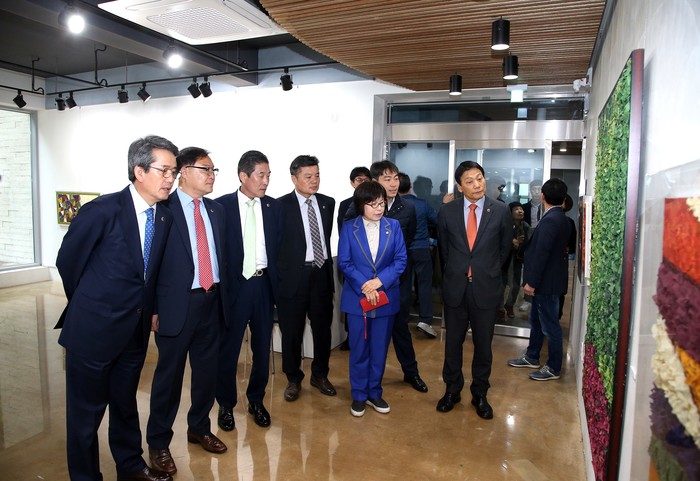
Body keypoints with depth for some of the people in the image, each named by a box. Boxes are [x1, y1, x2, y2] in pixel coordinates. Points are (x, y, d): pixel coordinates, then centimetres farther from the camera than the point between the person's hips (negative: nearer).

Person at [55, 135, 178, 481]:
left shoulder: (165, 217, 0)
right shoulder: (103, 209, -17)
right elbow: (67, 261, -6)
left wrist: (148, 308, 11)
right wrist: (91, 306, 7)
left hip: (136, 329, 5)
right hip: (93, 329, -5)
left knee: (126, 403, 21)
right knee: (86, 410, 10)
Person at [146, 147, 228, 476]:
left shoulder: (216, 210, 9)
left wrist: (222, 296, 11)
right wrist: (153, 308, -11)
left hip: (211, 302, 6)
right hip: (177, 303, -5)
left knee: (207, 371, 17)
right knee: (169, 374, 8)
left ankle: (199, 428, 38)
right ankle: (158, 443, 28)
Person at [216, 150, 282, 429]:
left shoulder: (273, 207, 5)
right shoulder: (222, 205, -6)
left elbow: (278, 247, 7)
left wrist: (276, 280, 1)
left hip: (264, 283, 4)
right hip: (233, 284, -3)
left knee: (263, 347, 13)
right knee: (228, 349, 9)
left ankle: (256, 401, 33)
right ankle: (226, 404, 29)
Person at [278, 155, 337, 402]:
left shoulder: (328, 203, 6)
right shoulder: (281, 205, -8)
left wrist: (327, 265, 9)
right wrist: (279, 275, -7)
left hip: (322, 273, 4)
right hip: (294, 276, -4)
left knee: (323, 328, 15)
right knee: (292, 331, 10)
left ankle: (320, 375, 35)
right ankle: (293, 379, 30)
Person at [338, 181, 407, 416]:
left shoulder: (393, 226, 0)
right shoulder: (349, 228, -2)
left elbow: (401, 260, -3)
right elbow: (344, 262, -5)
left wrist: (379, 281, -16)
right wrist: (364, 286, -17)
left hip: (386, 298, 1)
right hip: (357, 298, -1)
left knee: (380, 349, 11)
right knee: (359, 349, 8)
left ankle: (374, 393, 28)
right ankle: (359, 395, 24)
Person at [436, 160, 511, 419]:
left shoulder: (500, 211, -4)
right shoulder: (447, 211, -2)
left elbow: (504, 248, 9)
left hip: (486, 289, -1)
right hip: (455, 287, 1)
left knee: (483, 345, 12)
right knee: (453, 343, 13)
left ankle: (479, 394, 30)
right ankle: (452, 390, 32)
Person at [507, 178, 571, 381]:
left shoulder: (550, 220, -21)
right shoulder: (560, 218, 9)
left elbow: (541, 254, -23)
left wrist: (532, 282, -18)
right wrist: (533, 279, 17)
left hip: (547, 282, -10)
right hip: (546, 280, 10)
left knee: (550, 325, 3)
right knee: (536, 320, 20)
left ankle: (554, 368, 16)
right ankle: (532, 357, 33)